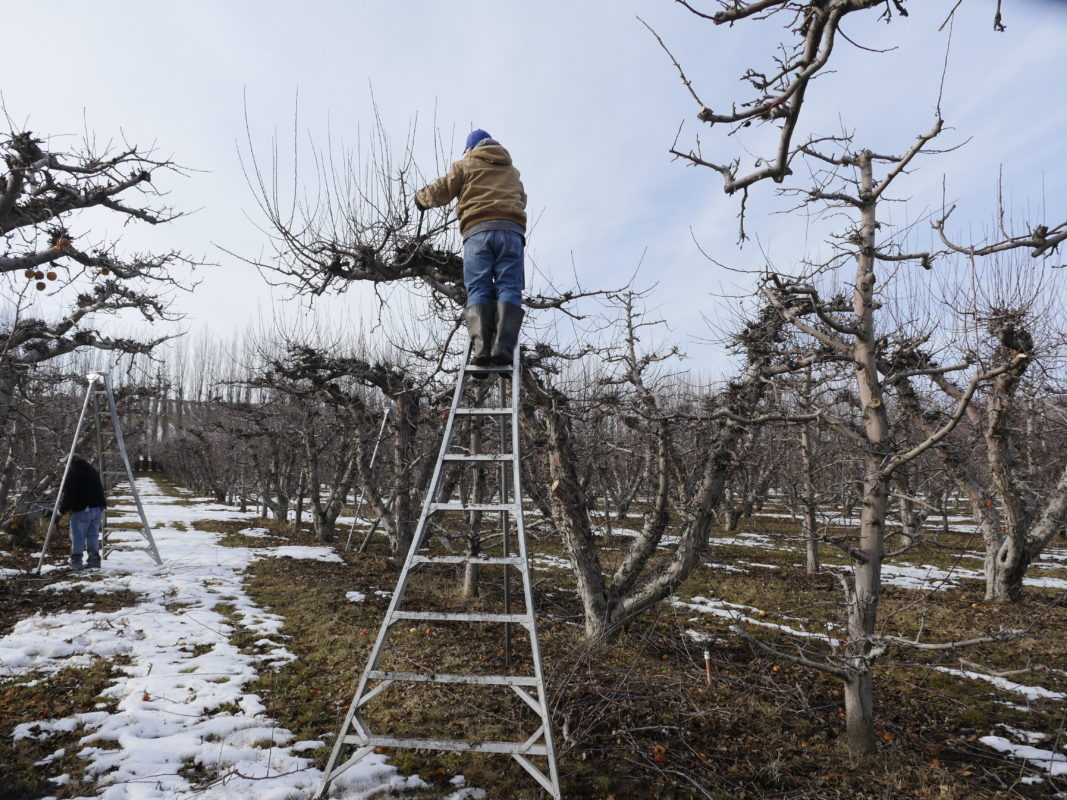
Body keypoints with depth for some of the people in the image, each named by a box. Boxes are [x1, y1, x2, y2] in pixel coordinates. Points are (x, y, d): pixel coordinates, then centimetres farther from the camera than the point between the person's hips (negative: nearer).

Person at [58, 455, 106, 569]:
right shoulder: (92, 471, 17)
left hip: (83, 510, -7)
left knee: (77, 536, 4)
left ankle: (76, 561, 6)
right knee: (93, 535, 13)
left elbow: (69, 495, -12)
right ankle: (94, 560, 13)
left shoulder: (72, 474, -7)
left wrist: (62, 510, -4)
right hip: (99, 508, 7)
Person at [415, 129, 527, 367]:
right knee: (509, 288, -8)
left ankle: (481, 347, -24)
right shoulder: (512, 170, 31)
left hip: (478, 230, -2)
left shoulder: (467, 163, 20)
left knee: (478, 289, -7)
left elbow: (441, 192, 17)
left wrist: (420, 197, 36)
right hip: (512, 229, 2)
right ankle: (503, 346, -26)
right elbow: (522, 199, 40)